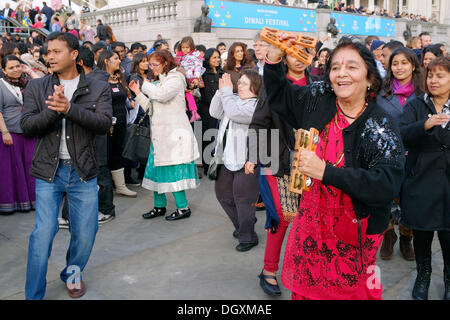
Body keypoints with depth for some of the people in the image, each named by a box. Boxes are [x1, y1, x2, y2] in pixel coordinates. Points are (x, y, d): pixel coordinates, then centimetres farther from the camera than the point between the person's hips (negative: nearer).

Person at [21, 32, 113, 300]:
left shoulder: (98, 89, 2)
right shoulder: (36, 88, 6)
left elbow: (104, 124, -13)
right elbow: (27, 126, -3)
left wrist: (69, 109, -25)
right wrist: (53, 111, -20)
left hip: (83, 172, 0)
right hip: (49, 170, 0)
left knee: (85, 232, 7)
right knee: (43, 232, -5)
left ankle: (73, 272, 36)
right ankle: (34, 294, 12)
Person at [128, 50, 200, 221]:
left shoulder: (175, 78, -4)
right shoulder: (158, 82, 21)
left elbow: (162, 95, -22)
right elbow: (151, 107, 18)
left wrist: (146, 86, -6)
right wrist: (138, 92, 10)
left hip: (174, 132, -8)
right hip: (159, 132, 9)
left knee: (173, 170, -8)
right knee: (156, 167, 9)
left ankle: (183, 207, 1)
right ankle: (159, 206, 20)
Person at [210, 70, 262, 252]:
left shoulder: (257, 106, -15)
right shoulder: (233, 99, 12)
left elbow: (234, 113, -28)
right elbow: (215, 112, 4)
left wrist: (226, 90, -17)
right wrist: (221, 91, -5)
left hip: (246, 161, -9)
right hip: (228, 158, 9)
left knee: (243, 199, -2)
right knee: (222, 193, 19)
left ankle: (248, 237, 15)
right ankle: (242, 225, 38)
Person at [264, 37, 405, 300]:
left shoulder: (382, 127, -15)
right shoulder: (317, 99, -3)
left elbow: (387, 186, -26)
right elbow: (278, 95, 15)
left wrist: (325, 172, -32)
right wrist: (274, 58, -2)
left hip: (355, 231, -3)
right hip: (312, 219, 4)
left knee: (349, 289, 10)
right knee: (304, 285, 14)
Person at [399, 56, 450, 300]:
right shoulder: (416, 106, 1)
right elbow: (402, 135, -16)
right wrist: (425, 125, -31)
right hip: (421, 184, 0)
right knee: (421, 235, 11)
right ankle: (423, 276, 34)